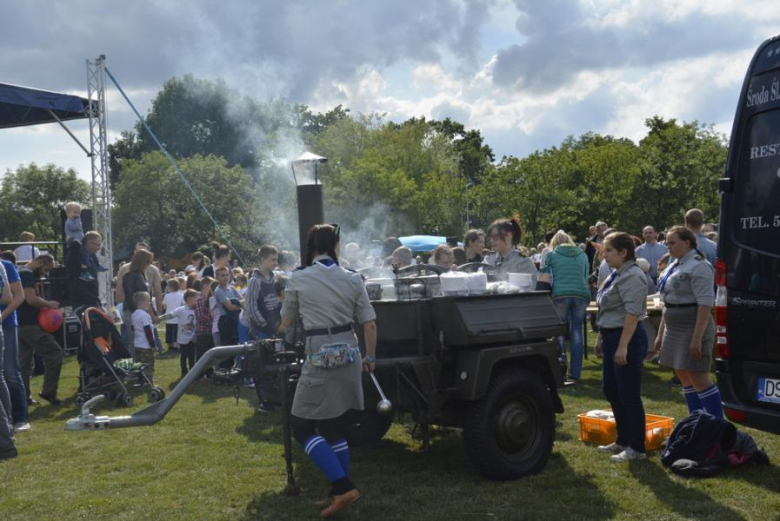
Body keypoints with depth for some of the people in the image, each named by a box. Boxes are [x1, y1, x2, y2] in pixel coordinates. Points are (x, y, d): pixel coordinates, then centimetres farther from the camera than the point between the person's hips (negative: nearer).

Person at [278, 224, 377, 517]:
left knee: (302, 428, 4)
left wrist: (281, 331, 36)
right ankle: (340, 490, 17)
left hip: (320, 358, -5)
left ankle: (343, 487, -7)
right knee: (335, 429, 14)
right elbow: (369, 324, 5)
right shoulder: (352, 279, 4)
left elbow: (286, 322, 14)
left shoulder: (298, 279, -2)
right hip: (348, 354, 5)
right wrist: (370, 357, 18)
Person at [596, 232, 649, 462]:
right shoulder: (616, 274, 15)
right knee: (611, 391, 16)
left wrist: (623, 346, -26)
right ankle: (623, 440, 28)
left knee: (629, 395, -3)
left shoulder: (632, 277, -17)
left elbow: (632, 314, -23)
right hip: (612, 338, 11)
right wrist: (604, 338, 22)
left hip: (627, 339, -11)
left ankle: (636, 448, 6)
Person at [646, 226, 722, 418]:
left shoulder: (698, 266, -13)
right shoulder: (675, 266, 15)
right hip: (674, 330, 9)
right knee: (684, 378, 12)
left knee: (698, 378, -9)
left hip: (692, 329, -9)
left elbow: (705, 304, -20)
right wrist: (661, 333, 19)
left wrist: (697, 338, -25)